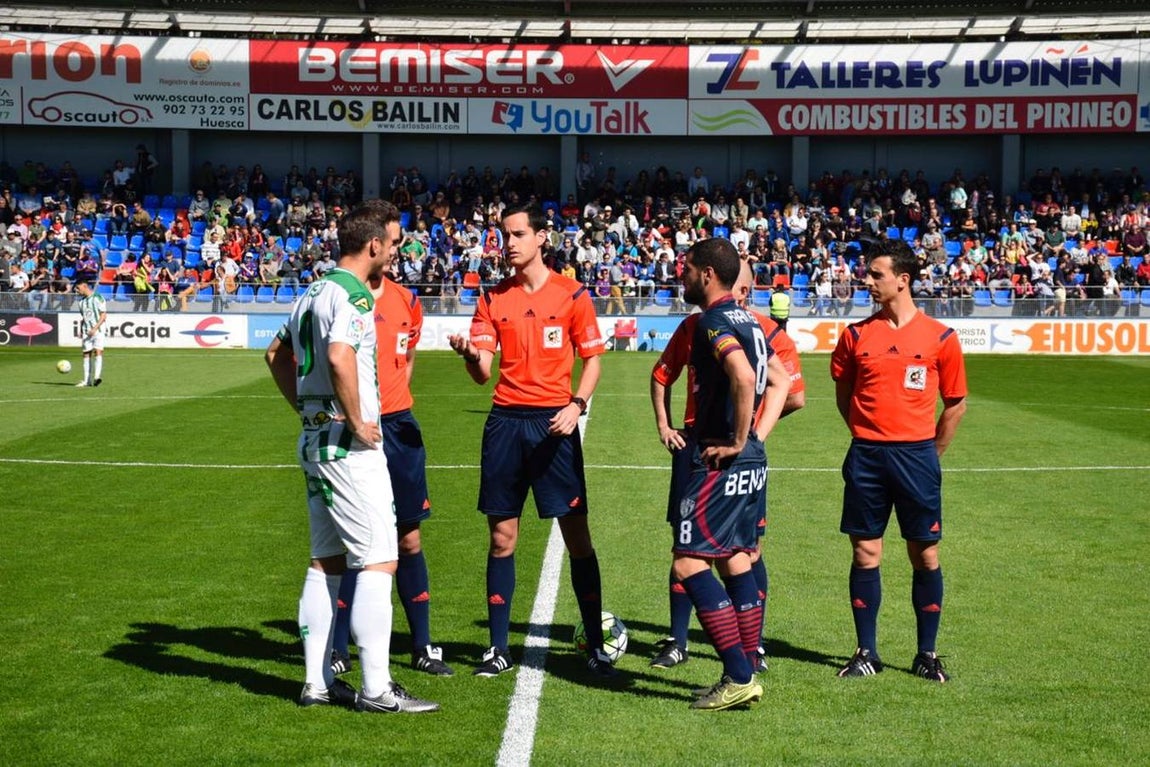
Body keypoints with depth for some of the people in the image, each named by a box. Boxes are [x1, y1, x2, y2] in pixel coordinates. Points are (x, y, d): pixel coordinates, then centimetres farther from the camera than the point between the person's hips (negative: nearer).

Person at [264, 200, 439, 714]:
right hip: (349, 446, -10)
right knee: (379, 560, -5)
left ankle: (317, 681, 17)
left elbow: (276, 354, 23)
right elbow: (340, 358, -31)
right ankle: (375, 688, -4)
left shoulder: (314, 293, 15)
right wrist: (357, 421, -21)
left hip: (315, 439, 10)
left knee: (327, 561, 13)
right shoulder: (353, 294, -15)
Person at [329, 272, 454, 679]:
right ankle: (337, 650, 14)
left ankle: (423, 646, 19)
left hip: (398, 428, 5)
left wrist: (394, 400, 11)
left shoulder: (407, 302, 9)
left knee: (409, 539, 9)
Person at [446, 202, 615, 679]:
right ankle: (498, 648, 14)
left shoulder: (571, 295, 1)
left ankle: (596, 645, 7)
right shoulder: (494, 298, 7)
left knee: (576, 536, -2)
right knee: (501, 537, 5)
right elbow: (482, 372, 1)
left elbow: (592, 359, 5)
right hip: (505, 421, 3)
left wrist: (577, 405, -12)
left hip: (554, 423, -2)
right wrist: (469, 353, -22)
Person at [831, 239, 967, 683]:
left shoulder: (940, 338, 0)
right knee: (865, 554, 4)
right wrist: (867, 437, 10)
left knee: (925, 556, 3)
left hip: (917, 455, -1)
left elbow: (956, 403, 7)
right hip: (866, 456, 2)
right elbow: (843, 395, 16)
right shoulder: (856, 334, 5)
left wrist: (930, 455, 6)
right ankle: (866, 652, 13)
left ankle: (927, 654, 14)